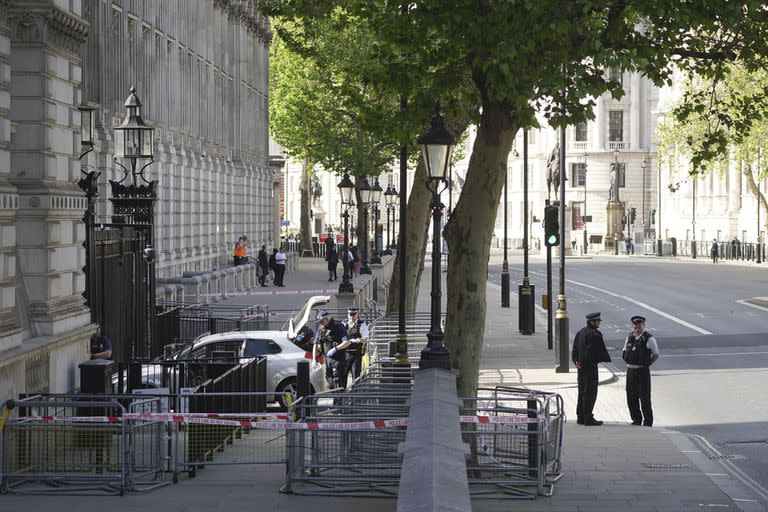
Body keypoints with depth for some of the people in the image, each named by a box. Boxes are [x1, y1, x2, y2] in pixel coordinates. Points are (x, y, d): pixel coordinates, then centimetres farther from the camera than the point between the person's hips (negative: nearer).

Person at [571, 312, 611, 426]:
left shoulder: (580, 333, 13)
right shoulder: (594, 334, -16)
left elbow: (575, 349, 12)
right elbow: (601, 349, -17)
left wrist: (576, 361, 6)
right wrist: (607, 359, -3)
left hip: (581, 366, 9)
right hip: (590, 366, -9)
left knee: (582, 391, 14)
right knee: (590, 392, -4)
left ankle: (580, 417, 18)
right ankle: (588, 418, -3)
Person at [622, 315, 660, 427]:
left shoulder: (649, 339, -8)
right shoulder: (630, 337, 8)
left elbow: (656, 355, -2)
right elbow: (624, 352, 22)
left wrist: (647, 364, -4)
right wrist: (628, 363, 10)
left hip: (643, 371, -6)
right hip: (630, 370, 6)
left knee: (645, 398, -3)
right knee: (631, 397, 10)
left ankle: (648, 421, 6)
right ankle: (636, 419, 22)